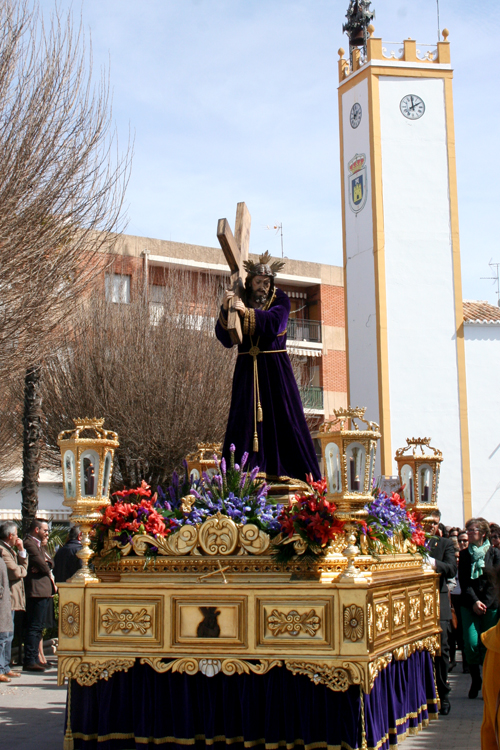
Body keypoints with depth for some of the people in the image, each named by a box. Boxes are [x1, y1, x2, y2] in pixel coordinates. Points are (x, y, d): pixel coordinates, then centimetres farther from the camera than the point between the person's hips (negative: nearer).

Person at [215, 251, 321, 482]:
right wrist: (225, 309, -19)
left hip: (274, 367, -1)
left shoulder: (279, 300, 4)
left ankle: (282, 470, 2)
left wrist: (248, 312, -33)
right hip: (247, 369, 1)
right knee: (245, 417, -5)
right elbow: (225, 338, -4)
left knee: (281, 416, -3)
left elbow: (274, 320, -19)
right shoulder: (239, 301, 8)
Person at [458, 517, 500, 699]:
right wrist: (474, 602, -10)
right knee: (471, 644, -8)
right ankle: (475, 679, 10)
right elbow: (464, 581, 2)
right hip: (469, 606, 2)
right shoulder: (464, 554, 9)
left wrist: (484, 603, -12)